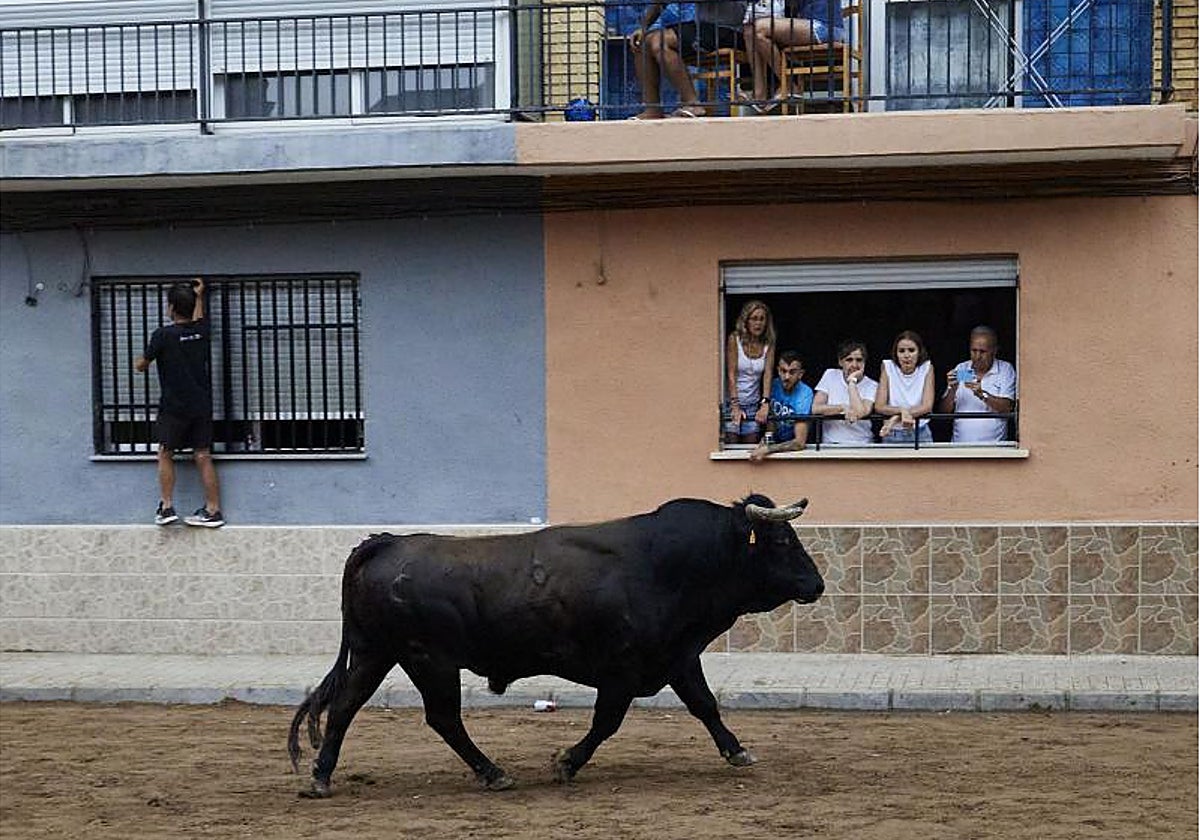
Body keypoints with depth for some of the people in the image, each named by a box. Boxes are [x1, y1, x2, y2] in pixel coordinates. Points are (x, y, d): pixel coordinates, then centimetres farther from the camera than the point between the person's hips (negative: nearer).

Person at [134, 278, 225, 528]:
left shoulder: (163, 335, -12)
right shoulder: (201, 331, 3)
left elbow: (141, 365, -2)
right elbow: (197, 318, 29)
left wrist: (139, 364, 22)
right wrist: (199, 296, 46)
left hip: (174, 406, -5)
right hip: (202, 404, 5)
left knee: (165, 453, 8)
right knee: (203, 456, 4)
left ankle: (167, 507, 1)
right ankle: (213, 510, 2)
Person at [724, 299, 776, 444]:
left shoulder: (768, 344, 2)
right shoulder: (735, 339, -7)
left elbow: (767, 374, -6)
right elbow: (731, 374, -11)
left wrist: (765, 403, -20)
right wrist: (735, 406, -20)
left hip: (753, 404, 3)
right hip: (732, 401, -3)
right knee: (731, 445, -9)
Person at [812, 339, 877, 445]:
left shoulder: (872, 386, 0)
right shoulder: (831, 375, 8)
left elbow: (860, 413, -19)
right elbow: (815, 408, -2)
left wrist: (852, 381, -10)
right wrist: (843, 408, -14)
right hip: (830, 444, 0)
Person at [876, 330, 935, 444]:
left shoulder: (927, 368, -1)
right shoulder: (888, 367, -1)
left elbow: (927, 406, -11)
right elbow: (879, 406, -7)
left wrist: (897, 417, -24)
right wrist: (902, 411, -26)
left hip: (921, 434, 0)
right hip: (892, 435, 0)